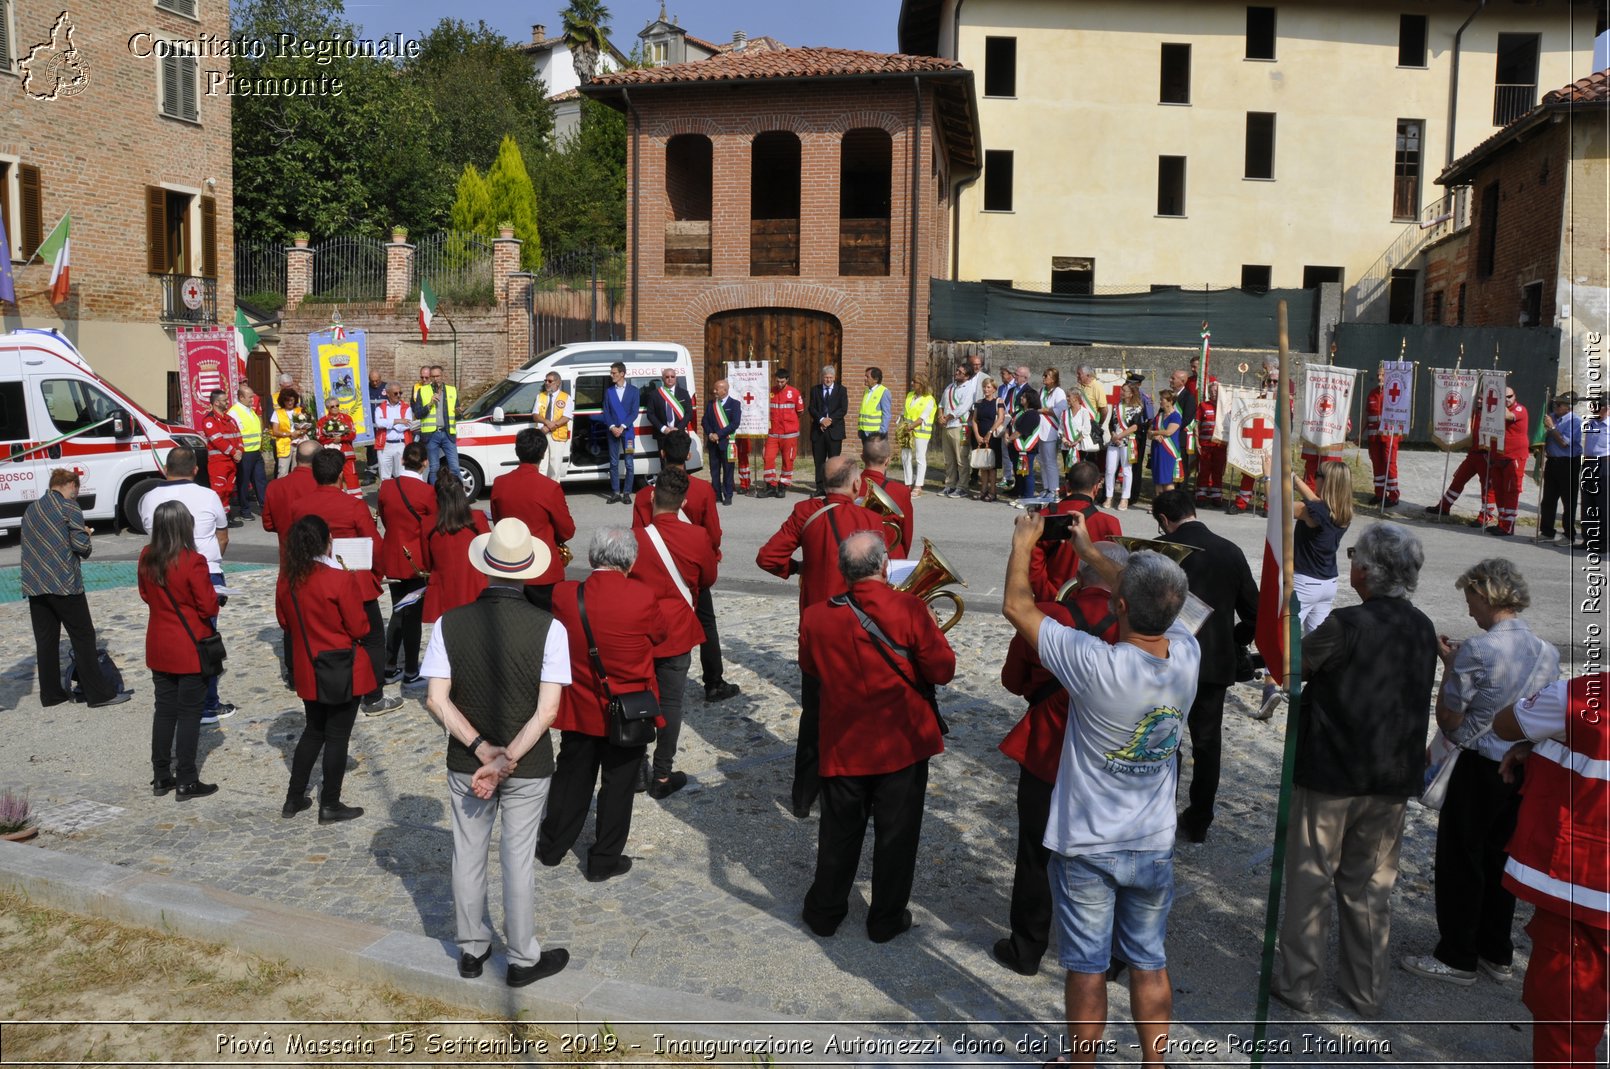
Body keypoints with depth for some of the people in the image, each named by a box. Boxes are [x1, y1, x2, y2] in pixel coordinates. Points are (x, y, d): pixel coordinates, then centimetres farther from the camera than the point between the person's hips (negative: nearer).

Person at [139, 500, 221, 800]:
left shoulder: (146, 559, -1)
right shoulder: (192, 562, -21)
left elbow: (146, 595, 14)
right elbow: (209, 606, -17)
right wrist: (212, 596, 4)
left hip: (159, 647, 6)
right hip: (191, 649, -6)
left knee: (163, 710, 14)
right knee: (189, 713, 2)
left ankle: (161, 777, 22)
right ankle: (186, 782, 7)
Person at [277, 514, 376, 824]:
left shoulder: (288, 580, -2)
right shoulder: (341, 580, -20)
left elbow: (285, 623, 10)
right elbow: (360, 628, -14)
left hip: (307, 671, 6)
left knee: (314, 731, 21)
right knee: (337, 736, 5)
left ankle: (294, 799, 27)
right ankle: (330, 806, 13)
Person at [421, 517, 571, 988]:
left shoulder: (450, 623, -11)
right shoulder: (548, 627, -17)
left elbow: (437, 700, -13)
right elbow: (548, 710, -21)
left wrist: (481, 750, -14)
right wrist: (506, 761, -19)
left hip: (465, 763, 2)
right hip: (528, 767, -2)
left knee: (468, 854, 19)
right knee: (518, 860, 12)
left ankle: (472, 949, 35)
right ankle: (523, 958, 26)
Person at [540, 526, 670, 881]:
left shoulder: (564, 594, -14)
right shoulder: (643, 597, -21)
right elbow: (661, 635, -3)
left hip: (579, 709, 3)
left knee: (571, 779, 20)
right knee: (618, 785, 12)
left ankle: (552, 847, 35)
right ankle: (604, 861, 22)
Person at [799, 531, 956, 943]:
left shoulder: (816, 616, -9)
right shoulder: (910, 610, -19)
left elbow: (809, 667, 8)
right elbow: (942, 670, -13)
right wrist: (927, 630, 3)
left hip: (844, 746, 2)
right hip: (903, 743, -2)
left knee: (839, 832, 18)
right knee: (896, 834, 13)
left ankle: (824, 911, 31)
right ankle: (886, 919, 24)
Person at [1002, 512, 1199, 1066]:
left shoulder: (1097, 665, -29)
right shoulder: (1187, 656, -14)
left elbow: (1017, 606, -17)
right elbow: (1154, 605, 8)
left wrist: (1023, 543, 1)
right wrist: (1089, 551, 18)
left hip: (1086, 849, -4)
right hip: (1155, 848, 4)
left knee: (1087, 969, 12)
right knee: (1150, 965, 19)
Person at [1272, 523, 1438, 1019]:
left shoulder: (1347, 624, -20)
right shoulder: (1423, 629, 0)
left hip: (1331, 772, -5)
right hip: (1393, 777, 5)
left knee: (1310, 880, 8)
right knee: (1370, 885, 16)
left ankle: (1297, 983, 15)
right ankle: (1366, 991, 25)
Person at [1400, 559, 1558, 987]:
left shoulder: (1477, 651, -21)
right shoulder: (1548, 651, 0)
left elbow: (1449, 720, -14)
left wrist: (1449, 666, -6)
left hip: (1481, 769, -7)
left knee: (1460, 862, 6)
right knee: (1499, 860, 18)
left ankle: (1457, 959, 15)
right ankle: (1497, 953, 29)